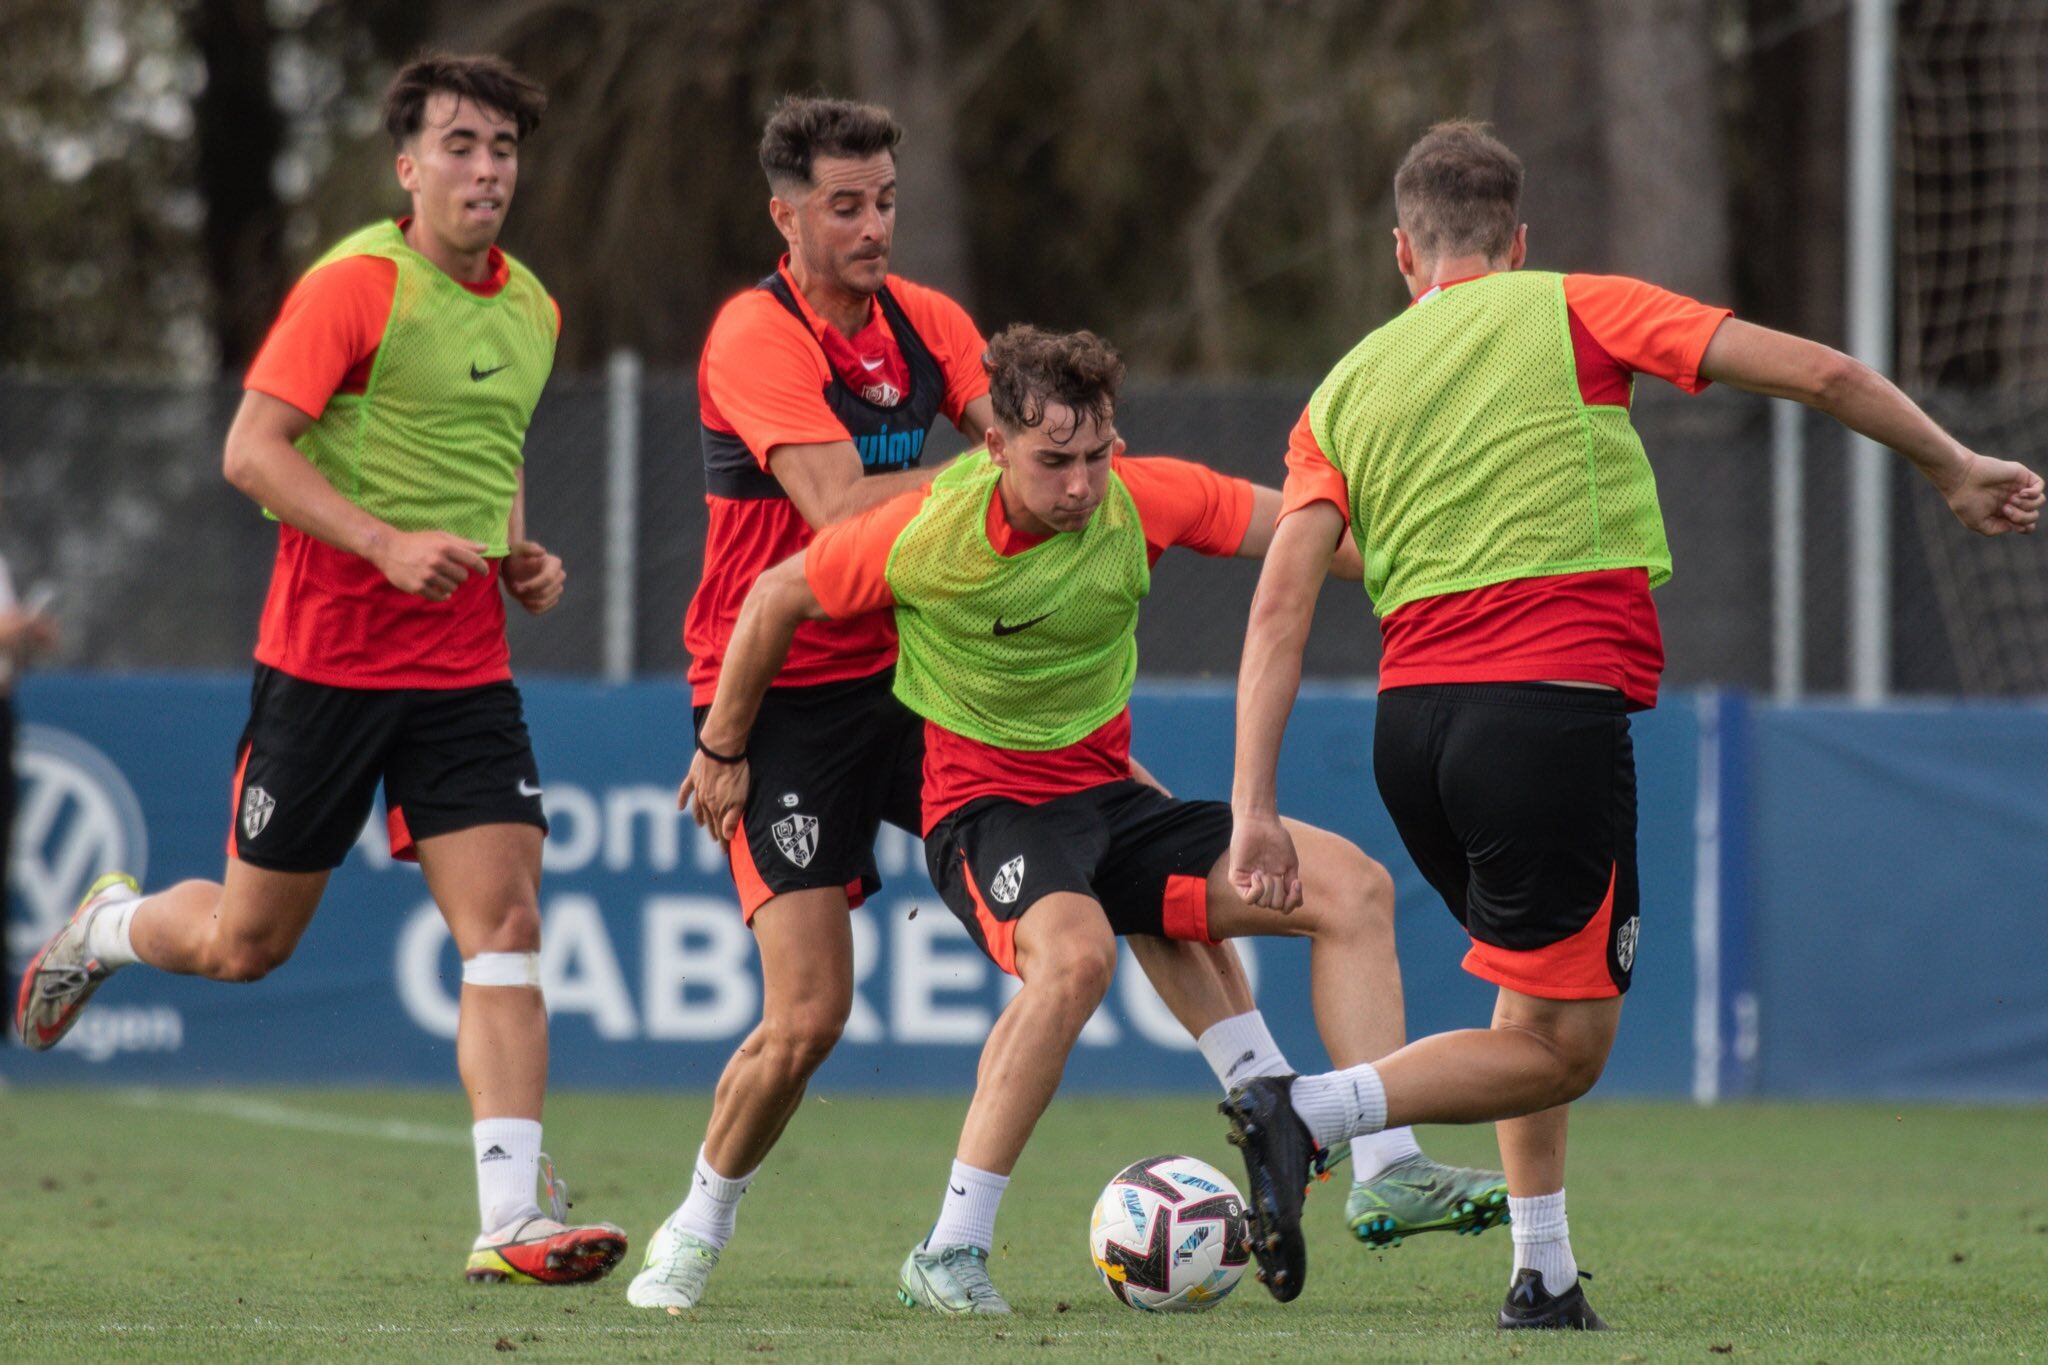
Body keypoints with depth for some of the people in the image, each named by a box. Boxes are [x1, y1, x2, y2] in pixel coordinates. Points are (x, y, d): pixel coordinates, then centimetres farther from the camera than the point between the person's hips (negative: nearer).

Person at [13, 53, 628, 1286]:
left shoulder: (531, 311, 11)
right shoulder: (357, 285, -11)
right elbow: (253, 450, -15)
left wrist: (523, 556, 9)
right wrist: (388, 544, -26)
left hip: (466, 665, 5)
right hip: (327, 658, -5)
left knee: (507, 923, -11)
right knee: (247, 941, 8)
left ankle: (511, 1221, -15)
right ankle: (111, 928, 42)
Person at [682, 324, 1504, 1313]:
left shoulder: (1141, 499, -9)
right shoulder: (930, 533, -18)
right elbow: (778, 596, -2)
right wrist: (723, 748, 9)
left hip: (1107, 797, 6)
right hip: (985, 808, -6)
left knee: (1352, 887, -7)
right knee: (1075, 953, -38)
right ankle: (949, 1255, -31)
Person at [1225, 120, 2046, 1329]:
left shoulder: (1346, 390, 14)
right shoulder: (1571, 314, 5)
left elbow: (1281, 606, 3)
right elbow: (1814, 372, -1)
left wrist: (1256, 807, -1)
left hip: (1414, 726, 6)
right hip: (1556, 709, -5)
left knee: (1536, 999, 25)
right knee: (1560, 1045, 0)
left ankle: (1545, 1275, 18)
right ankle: (1313, 1109, -18)